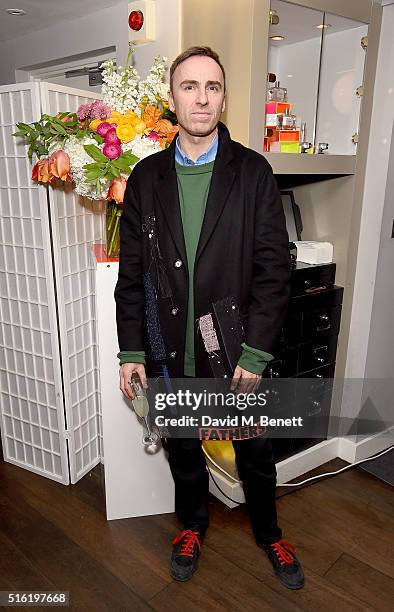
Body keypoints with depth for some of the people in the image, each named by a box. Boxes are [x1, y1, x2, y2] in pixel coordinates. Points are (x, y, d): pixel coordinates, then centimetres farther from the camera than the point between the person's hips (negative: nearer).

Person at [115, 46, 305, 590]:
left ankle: (269, 533, 47)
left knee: (255, 452, 18)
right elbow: (132, 273, 2)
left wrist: (255, 352, -14)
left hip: (237, 353, -1)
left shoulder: (253, 172, -4)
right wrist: (131, 351, -1)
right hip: (170, 353, 2)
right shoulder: (146, 177, 1)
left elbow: (274, 268, -8)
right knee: (183, 450, 21)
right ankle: (193, 525, 51)